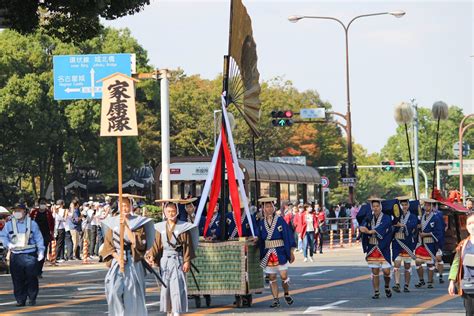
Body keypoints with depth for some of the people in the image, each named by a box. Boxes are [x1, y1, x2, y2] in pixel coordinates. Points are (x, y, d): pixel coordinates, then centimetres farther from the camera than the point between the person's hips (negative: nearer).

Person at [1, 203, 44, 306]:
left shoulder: (32, 224, 5)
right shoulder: (9, 225, 6)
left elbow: (38, 238, 7)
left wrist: (41, 251, 0)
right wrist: (9, 244, -7)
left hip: (30, 254, -1)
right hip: (15, 255, 1)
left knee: (31, 277, -3)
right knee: (17, 279, 0)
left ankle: (32, 298, 9)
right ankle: (20, 299, 7)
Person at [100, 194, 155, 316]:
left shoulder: (138, 222, 3)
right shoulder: (112, 223, 9)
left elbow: (138, 242, -10)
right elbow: (107, 245, 5)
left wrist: (126, 226, -14)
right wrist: (116, 256, -11)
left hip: (133, 262, -1)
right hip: (116, 262, 1)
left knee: (132, 292, -3)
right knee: (114, 291, -13)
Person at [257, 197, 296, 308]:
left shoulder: (280, 221, -3)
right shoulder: (261, 223, 6)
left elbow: (288, 236, -2)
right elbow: (260, 240, 12)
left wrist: (291, 252, -4)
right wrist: (260, 256, 9)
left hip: (280, 253, -3)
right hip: (268, 254, 3)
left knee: (284, 276, -3)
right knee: (272, 278, 4)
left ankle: (287, 294, 22)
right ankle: (275, 299, 10)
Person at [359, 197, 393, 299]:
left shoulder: (387, 218, -3)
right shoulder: (369, 218, 8)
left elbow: (382, 228, -22)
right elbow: (362, 227, -10)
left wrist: (371, 231, -35)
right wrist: (363, 228, -34)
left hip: (383, 248, -3)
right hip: (372, 248, 3)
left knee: (386, 271, -4)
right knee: (375, 271, 5)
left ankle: (387, 287, 23)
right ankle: (376, 292, 11)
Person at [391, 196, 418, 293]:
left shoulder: (413, 216, 4)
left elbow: (413, 225, -17)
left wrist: (402, 225, -28)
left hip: (408, 244, 0)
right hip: (397, 243, 0)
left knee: (407, 265, 8)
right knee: (397, 263, -12)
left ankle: (406, 286, 16)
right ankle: (397, 284, -19)